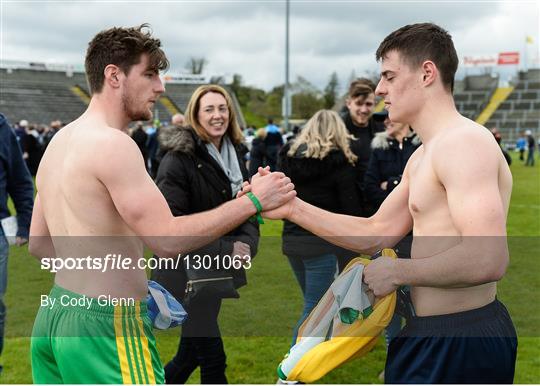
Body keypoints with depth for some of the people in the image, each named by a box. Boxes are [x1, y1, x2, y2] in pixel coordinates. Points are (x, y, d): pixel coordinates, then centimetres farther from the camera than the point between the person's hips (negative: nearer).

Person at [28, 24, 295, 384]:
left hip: (55, 313, 10)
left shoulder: (61, 140, 12)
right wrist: (252, 201, -17)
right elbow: (168, 240, -22)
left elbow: (39, 243, 18)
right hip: (106, 322, -9)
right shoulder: (112, 143, -17)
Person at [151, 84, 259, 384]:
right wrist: (223, 249, -23)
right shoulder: (178, 159, -15)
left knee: (192, 352, 16)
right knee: (212, 357, -3)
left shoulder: (234, 155, 8)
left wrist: (247, 242, -10)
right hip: (185, 272, -7)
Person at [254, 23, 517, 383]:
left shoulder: (463, 141, -19)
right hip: (434, 334, 10)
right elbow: (376, 234, 14)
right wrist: (294, 209, 6)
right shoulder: (424, 155, 15)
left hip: (461, 343, -10)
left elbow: (488, 259, -30)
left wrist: (396, 271, -18)